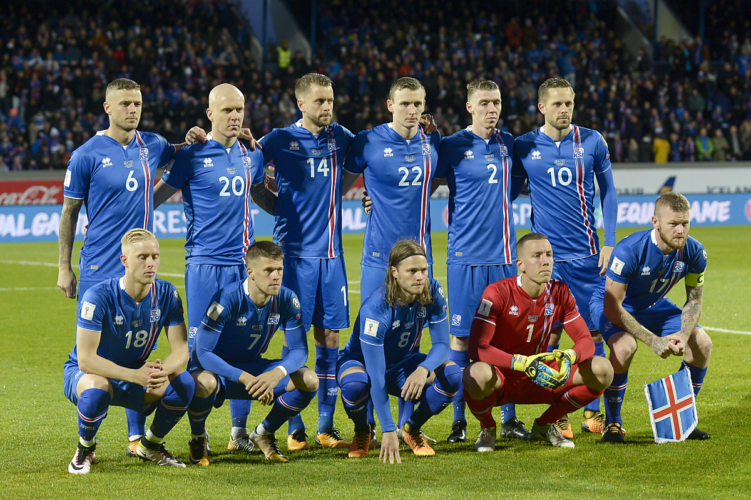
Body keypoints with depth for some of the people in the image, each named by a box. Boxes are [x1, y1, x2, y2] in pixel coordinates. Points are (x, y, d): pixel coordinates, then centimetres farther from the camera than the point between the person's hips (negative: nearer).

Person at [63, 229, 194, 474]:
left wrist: (162, 371, -37)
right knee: (97, 388, -41)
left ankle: (150, 445, 4)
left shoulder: (167, 294, -12)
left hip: (136, 374, 4)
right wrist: (135, 375, -42)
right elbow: (86, 359, -30)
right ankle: (85, 449, -8)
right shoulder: (98, 297, -26)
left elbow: (181, 350, -13)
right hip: (83, 374, -4)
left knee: (183, 382, -23)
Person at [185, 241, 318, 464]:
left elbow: (299, 350, -10)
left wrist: (278, 373, -34)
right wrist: (245, 379, -39)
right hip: (217, 369, -5)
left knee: (309, 380, -17)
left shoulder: (286, 299, -13)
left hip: (252, 368, 5)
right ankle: (198, 437, -7)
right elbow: (202, 352, -29)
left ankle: (264, 433, 6)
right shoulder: (227, 299, -27)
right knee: (203, 383, -41)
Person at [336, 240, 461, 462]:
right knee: (355, 385, -40)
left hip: (401, 364, 4)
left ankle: (412, 428, 2)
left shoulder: (432, 292, -20)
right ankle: (362, 433, -5)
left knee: (452, 375, -25)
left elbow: (441, 344, -15)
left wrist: (423, 369, -40)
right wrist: (388, 431, -42)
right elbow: (376, 376, -36)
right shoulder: (375, 308, -34)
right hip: (361, 361, -4)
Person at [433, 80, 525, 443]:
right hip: (467, 256, -4)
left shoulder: (508, 144, 11)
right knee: (462, 336, -2)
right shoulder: (453, 147, -3)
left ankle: (509, 419, 11)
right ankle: (459, 420, 6)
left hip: (505, 256, 4)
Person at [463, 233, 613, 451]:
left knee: (602, 370, -16)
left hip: (539, 380, 4)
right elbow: (477, 348, -28)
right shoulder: (498, 293, -19)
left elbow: (586, 341, -5)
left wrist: (569, 357, -30)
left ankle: (545, 425, 7)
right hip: (501, 379, -4)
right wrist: (524, 363, -41)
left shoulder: (559, 292, -4)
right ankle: (487, 429, -4)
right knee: (477, 374, -42)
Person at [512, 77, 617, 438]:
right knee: (549, 334, -1)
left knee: (593, 331, 0)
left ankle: (592, 412, 9)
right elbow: (508, 195, 11)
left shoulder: (591, 141, 4)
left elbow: (607, 192, 10)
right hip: (546, 255, -1)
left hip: (587, 255, 1)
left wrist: (609, 244, 4)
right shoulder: (523, 147, 2)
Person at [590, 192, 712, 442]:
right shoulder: (629, 250, -36)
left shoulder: (694, 252, -20)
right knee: (625, 345, -35)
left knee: (702, 343, -10)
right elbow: (612, 306, -31)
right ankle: (612, 423, -14)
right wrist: (653, 341, -34)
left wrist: (683, 335, -25)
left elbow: (694, 301, -5)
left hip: (653, 305, 6)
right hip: (611, 304, -6)